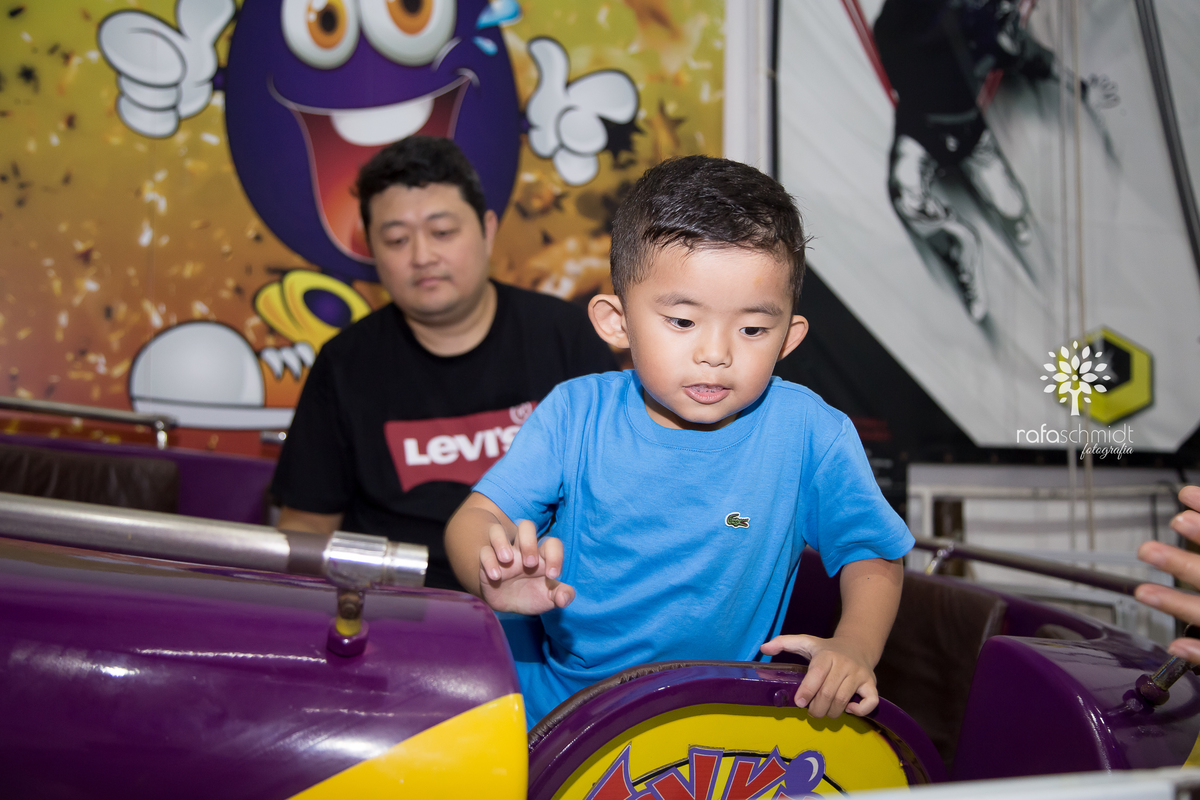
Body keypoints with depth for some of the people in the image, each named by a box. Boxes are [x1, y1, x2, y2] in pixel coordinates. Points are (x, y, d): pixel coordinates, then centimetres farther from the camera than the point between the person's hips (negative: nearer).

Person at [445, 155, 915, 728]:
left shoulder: (810, 434, -9)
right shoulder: (576, 414, -7)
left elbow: (873, 554, 2)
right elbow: (477, 516, -11)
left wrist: (854, 647, -18)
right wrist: (496, 575, -35)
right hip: (559, 697, -1)